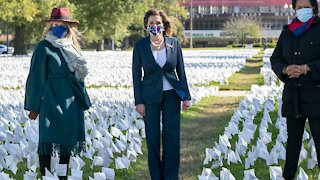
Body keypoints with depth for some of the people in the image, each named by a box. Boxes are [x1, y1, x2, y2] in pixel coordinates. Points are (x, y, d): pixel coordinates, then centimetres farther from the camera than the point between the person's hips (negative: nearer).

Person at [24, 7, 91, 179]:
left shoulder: (71, 47, 14)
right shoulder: (44, 47, -4)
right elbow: (36, 77, -6)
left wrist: (82, 100, 15)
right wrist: (34, 106, -8)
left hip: (72, 102, 7)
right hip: (52, 101, -6)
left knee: (68, 139, 10)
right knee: (48, 140, -7)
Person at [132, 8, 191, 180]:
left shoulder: (174, 43, -1)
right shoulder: (140, 46, -4)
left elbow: (181, 71, 5)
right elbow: (136, 75, -1)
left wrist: (186, 96, 3)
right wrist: (138, 101, -5)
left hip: (172, 95, 1)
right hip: (150, 96, -1)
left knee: (172, 136, -1)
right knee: (152, 137, 4)